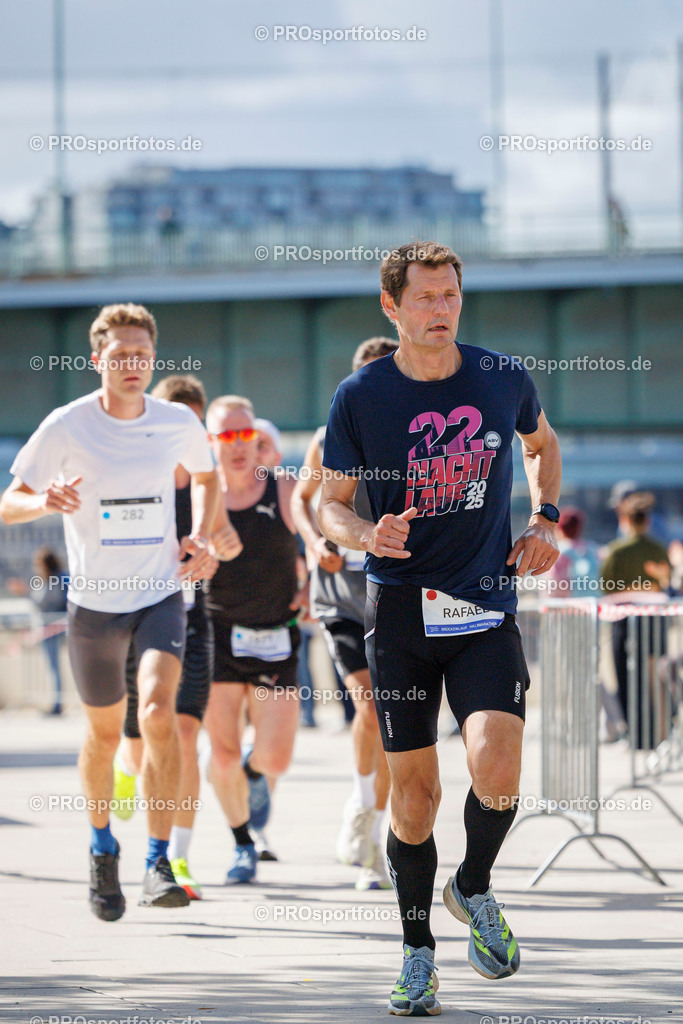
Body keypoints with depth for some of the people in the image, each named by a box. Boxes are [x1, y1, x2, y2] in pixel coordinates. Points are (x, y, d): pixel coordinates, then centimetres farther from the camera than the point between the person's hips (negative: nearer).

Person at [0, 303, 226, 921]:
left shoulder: (179, 424, -2)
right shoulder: (66, 427, -9)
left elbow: (206, 476, 20)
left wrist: (202, 537, 3)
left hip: (161, 595, 0)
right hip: (94, 601, 0)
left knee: (159, 712, -22)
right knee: (105, 733, 11)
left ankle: (159, 861, -18)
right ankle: (103, 846, 38)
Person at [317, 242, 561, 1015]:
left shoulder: (503, 379, 1)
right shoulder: (360, 397, -3)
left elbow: (542, 443, 23)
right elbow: (329, 505, 4)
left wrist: (544, 520, 7)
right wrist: (367, 535, -17)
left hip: (486, 609, 0)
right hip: (400, 607, 0)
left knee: (496, 767, -19)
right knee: (414, 790, 2)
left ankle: (474, 888, 11)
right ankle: (417, 953, 19)